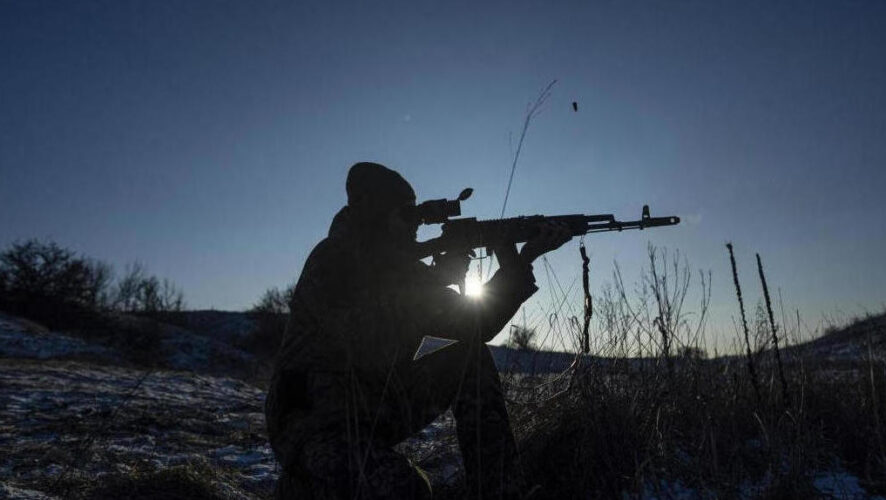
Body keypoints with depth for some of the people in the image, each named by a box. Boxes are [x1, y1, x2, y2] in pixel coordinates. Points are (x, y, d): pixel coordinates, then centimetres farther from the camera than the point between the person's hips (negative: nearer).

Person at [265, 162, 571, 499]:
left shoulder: (399, 266, 4)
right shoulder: (331, 262, -17)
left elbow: (477, 325, 1)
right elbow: (375, 353, -29)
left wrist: (523, 259, -8)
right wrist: (434, 282, -21)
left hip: (374, 416, 8)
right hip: (310, 419, -8)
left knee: (472, 358, -3)